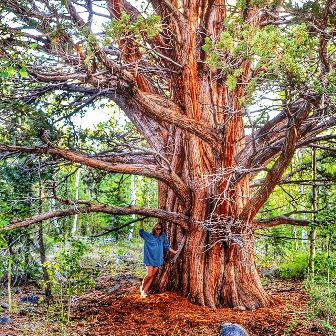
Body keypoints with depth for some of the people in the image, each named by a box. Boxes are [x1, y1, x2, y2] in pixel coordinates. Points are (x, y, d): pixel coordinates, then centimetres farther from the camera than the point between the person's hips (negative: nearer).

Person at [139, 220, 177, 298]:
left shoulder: (163, 237, 5)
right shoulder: (149, 236, -2)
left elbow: (167, 246, 14)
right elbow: (141, 231, -14)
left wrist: (174, 252, 12)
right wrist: (141, 221, -20)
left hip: (158, 259, 3)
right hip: (149, 258, -3)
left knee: (152, 275, 3)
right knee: (149, 275, -12)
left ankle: (144, 291, 13)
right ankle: (142, 286, 15)